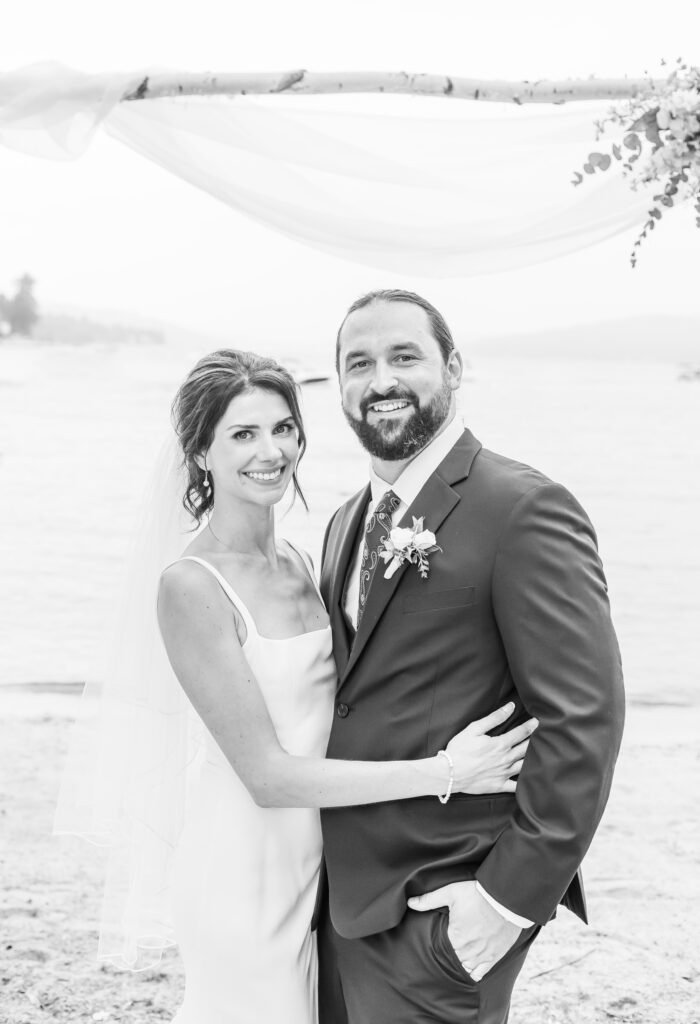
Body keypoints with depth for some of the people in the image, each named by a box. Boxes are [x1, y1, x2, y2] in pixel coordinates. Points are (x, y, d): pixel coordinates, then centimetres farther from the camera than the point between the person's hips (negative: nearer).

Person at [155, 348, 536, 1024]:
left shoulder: (299, 563, 6)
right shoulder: (191, 587, -18)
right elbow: (267, 774, -22)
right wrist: (442, 772, -23)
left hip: (318, 857, 7)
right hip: (245, 868, -7)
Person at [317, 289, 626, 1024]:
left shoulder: (524, 510, -15)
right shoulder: (348, 522, 12)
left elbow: (584, 720, -19)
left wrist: (509, 897, -19)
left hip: (435, 915, -7)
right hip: (343, 894, 7)